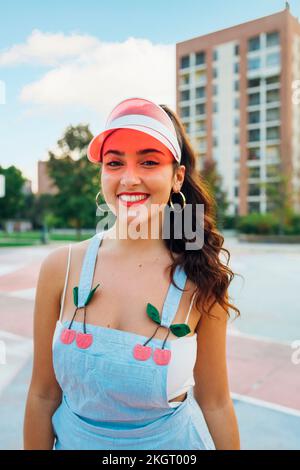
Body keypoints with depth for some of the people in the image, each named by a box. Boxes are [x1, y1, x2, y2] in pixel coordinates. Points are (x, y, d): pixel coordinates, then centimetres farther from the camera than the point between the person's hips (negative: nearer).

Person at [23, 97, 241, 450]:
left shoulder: (200, 279, -18)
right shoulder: (61, 267, -17)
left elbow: (215, 404, -8)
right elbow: (43, 395, -8)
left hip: (170, 441, 0)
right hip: (74, 439, 1)